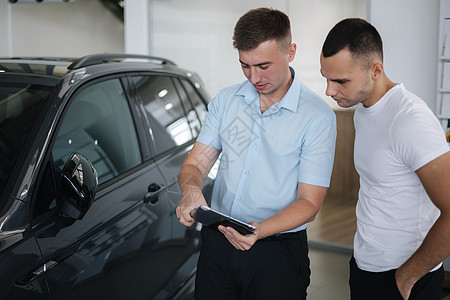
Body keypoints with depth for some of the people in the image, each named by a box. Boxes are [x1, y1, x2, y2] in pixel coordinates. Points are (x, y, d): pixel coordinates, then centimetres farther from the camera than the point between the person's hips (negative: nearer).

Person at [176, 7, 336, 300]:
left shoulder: (318, 116, -10)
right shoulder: (225, 100, 5)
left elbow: (309, 202, -12)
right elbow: (195, 164, 4)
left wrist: (258, 231, -28)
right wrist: (191, 190, -20)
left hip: (277, 252, -3)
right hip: (217, 242, 4)